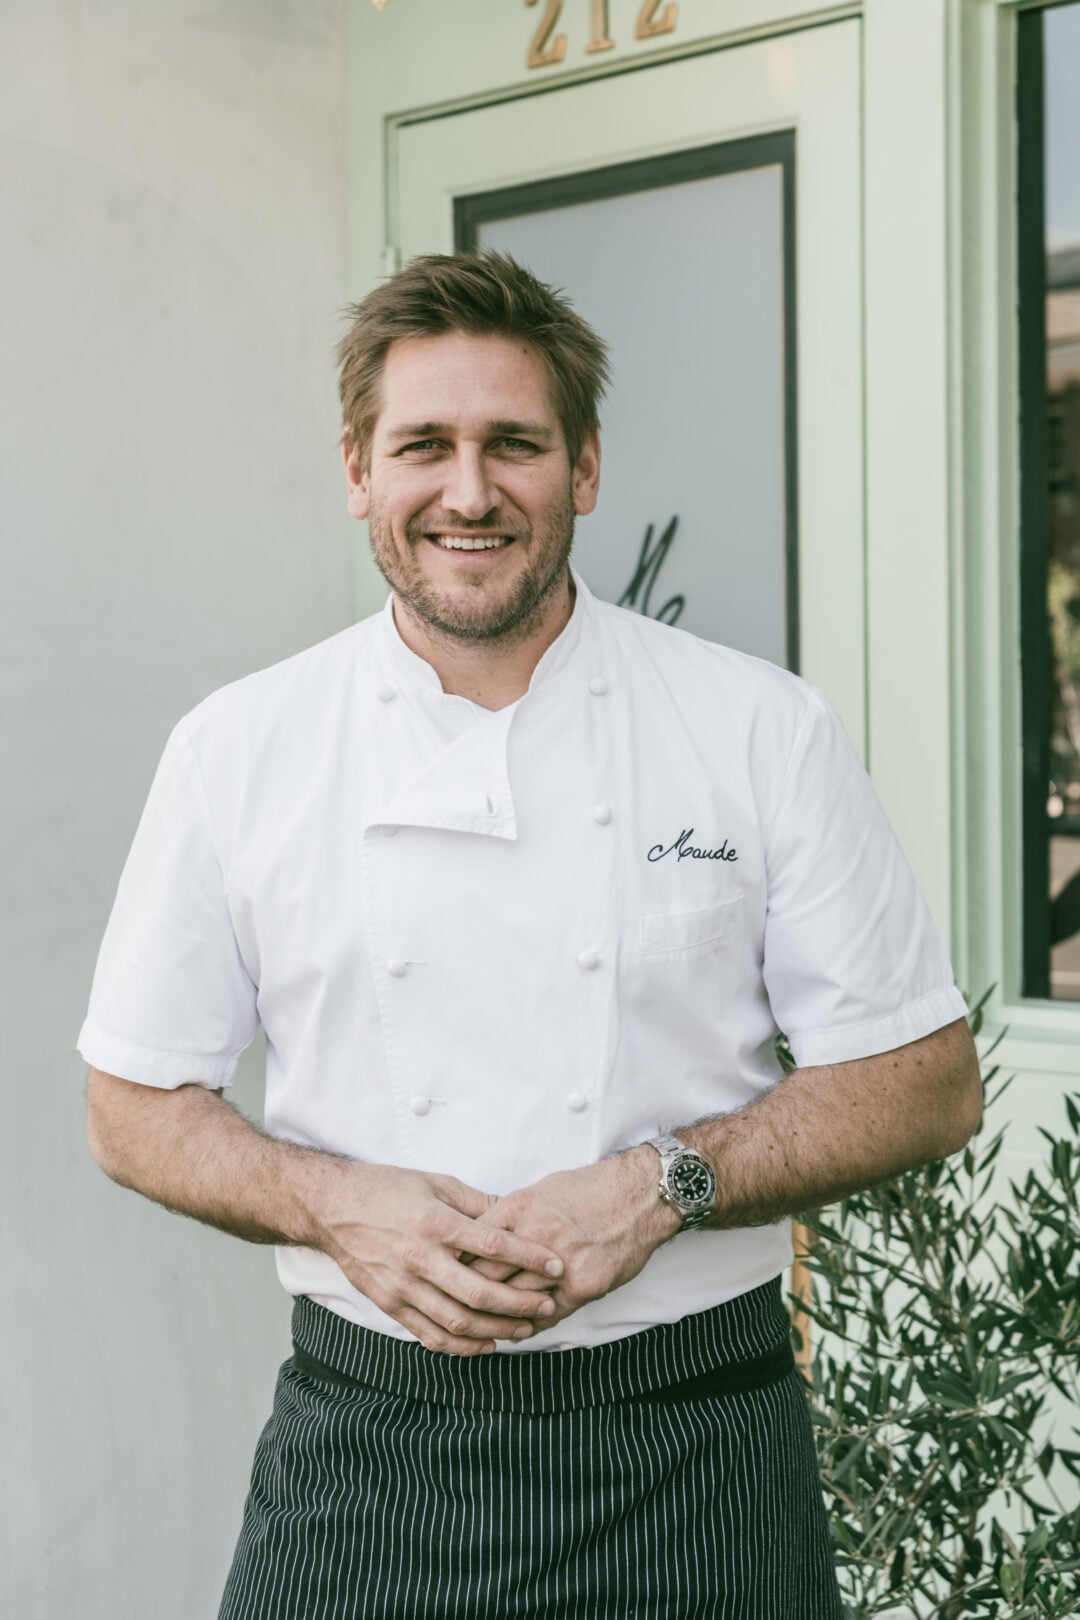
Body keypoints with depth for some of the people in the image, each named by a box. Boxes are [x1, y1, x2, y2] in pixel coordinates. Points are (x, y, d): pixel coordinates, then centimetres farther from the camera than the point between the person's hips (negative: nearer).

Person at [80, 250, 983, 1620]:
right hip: (366, 1444, 1)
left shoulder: (760, 730, -3)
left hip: (687, 1448, 0)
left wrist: (665, 1186, -15)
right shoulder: (238, 750, 0)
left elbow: (927, 1084, 0)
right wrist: (336, 1206, -13)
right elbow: (136, 1108, 6)